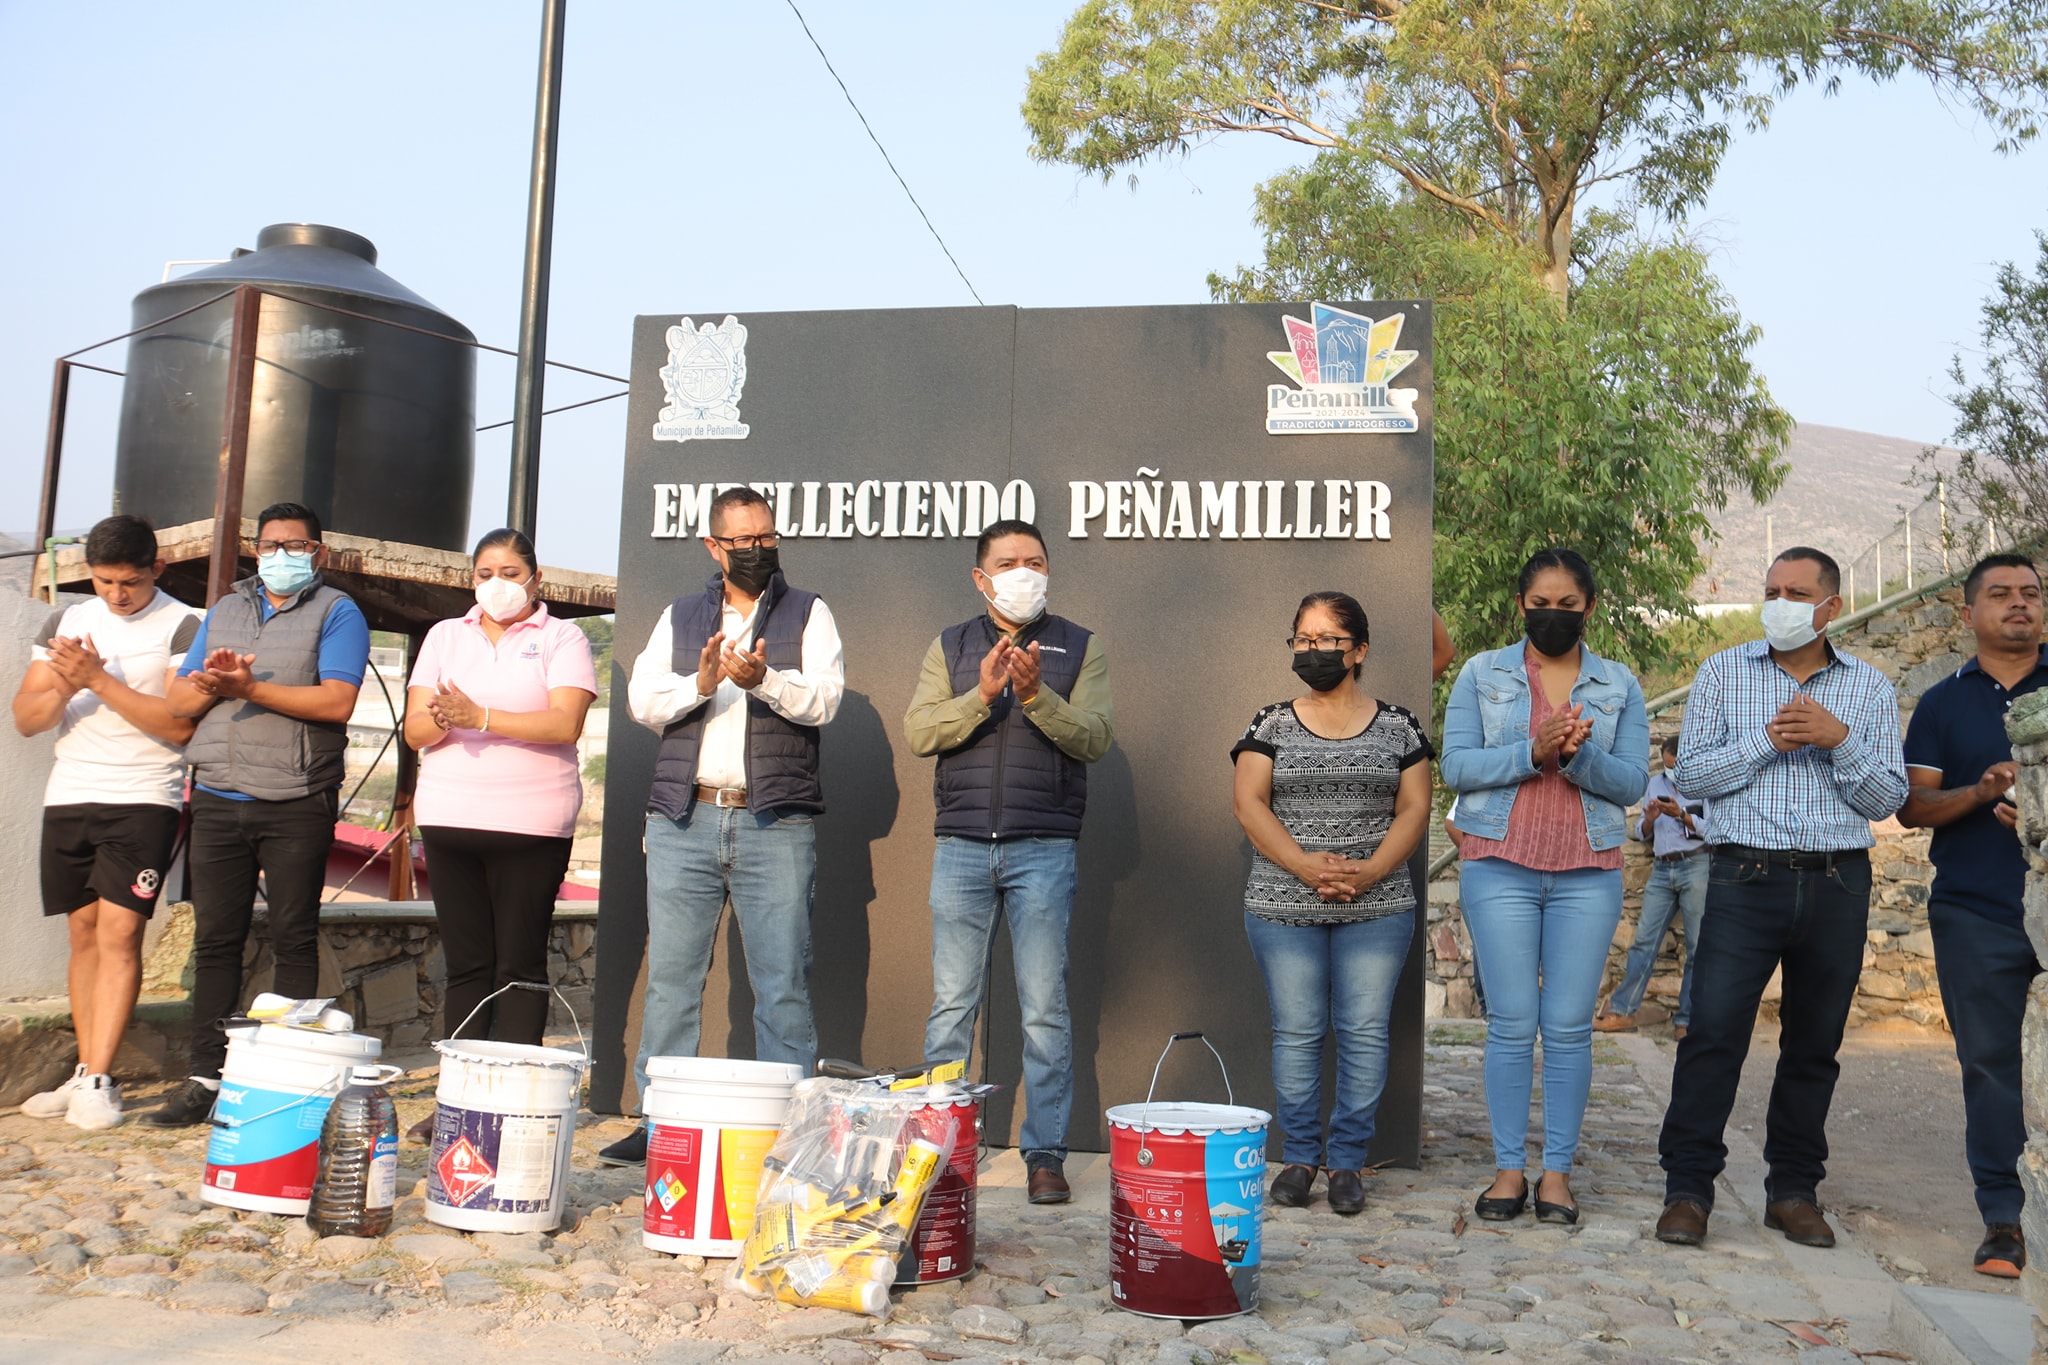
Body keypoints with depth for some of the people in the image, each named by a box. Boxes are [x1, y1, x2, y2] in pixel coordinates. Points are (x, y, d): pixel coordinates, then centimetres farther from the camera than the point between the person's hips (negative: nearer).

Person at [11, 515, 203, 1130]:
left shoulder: (183, 626, -3)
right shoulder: (65, 622, 13)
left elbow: (180, 724, -12)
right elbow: (26, 718, 9)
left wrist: (98, 679, -17)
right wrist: (64, 687, -11)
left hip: (145, 799, -5)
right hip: (69, 797, 5)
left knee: (119, 931, -11)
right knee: (84, 933, 8)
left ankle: (97, 1082, -11)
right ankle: (87, 1072, 14)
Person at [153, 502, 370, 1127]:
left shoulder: (336, 612, 2)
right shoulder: (225, 610, 19)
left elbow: (336, 702, -12)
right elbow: (180, 700, 14)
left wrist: (249, 688, -15)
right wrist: (212, 683, -7)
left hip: (297, 803, -5)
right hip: (218, 800, 5)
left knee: (294, 939, 0)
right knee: (215, 938, 5)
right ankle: (207, 1077, 11)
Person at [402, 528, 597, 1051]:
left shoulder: (562, 638, 4)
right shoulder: (445, 636, 16)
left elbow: (565, 724, -11)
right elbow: (414, 730, 7)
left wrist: (480, 718, -18)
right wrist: (442, 720, -15)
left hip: (531, 825, -4)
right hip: (448, 815, 4)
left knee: (520, 965, -2)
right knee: (466, 964, 6)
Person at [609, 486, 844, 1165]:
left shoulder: (808, 613, 11)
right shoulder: (680, 617, 18)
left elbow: (822, 700, -4)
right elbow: (641, 699, 6)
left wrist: (763, 679, -22)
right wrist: (700, 684, -13)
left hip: (775, 826, -2)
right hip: (684, 821, 2)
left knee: (784, 987, -2)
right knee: (670, 980, 4)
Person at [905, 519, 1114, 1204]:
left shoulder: (1079, 647, 8)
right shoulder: (949, 647, 12)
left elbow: (1095, 737, -3)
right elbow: (918, 733, 0)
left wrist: (1035, 695, -18)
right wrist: (982, 695, -14)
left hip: (1044, 850, -1)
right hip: (961, 846, 1)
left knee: (1045, 1008, 1)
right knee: (951, 1005, 4)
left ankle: (1045, 1152, 9)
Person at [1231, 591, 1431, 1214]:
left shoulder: (1397, 725, 7)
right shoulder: (1271, 724, 5)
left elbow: (1414, 808, 2)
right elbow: (1248, 803, -3)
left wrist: (1372, 869, -14)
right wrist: (1306, 866, -17)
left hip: (1377, 907, 0)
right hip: (1283, 907, 0)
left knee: (1364, 1031, 2)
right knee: (1296, 1032, 4)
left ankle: (1348, 1161, 12)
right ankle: (1299, 1156, 16)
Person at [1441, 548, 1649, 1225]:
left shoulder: (1620, 686, 11)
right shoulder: (1482, 674, 8)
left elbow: (1632, 782, 3)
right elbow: (1455, 766, -2)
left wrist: (1580, 757, -17)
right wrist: (1532, 752, -16)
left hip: (1588, 874, 1)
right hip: (1499, 868, -1)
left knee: (1569, 1027, 1)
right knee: (1511, 1023, 0)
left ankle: (1557, 1171, 9)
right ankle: (1509, 1168, 8)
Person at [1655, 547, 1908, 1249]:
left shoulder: (1869, 688, 10)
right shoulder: (1724, 672, 7)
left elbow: (1887, 798, 6)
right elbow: (1690, 773, 0)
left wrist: (1838, 739, -9)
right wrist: (1769, 741, -11)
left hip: (1838, 884, 2)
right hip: (1746, 875, -2)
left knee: (1814, 1044, 9)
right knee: (1713, 1031, -9)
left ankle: (1794, 1190, 20)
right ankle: (1688, 1188, -1)